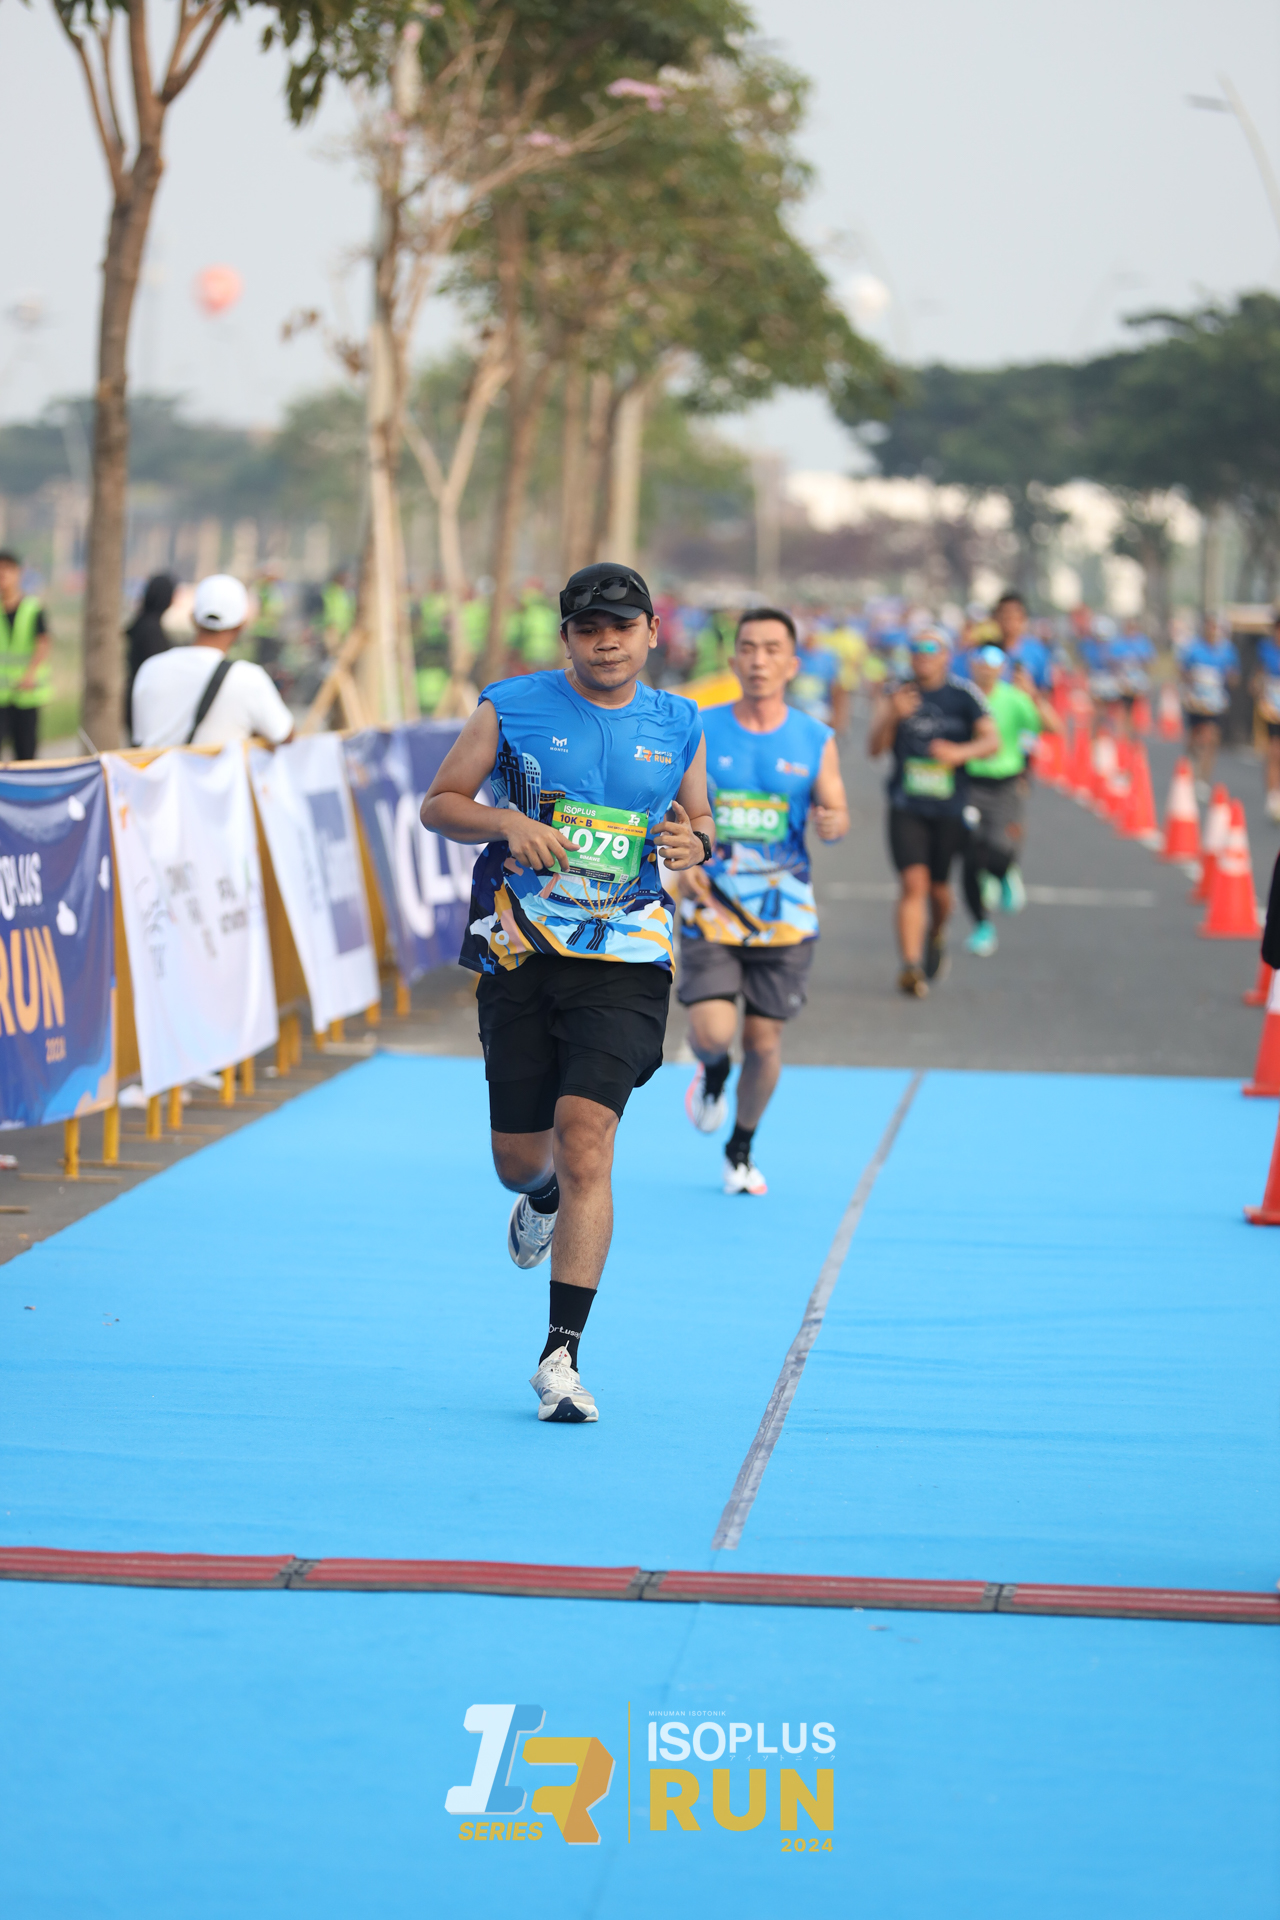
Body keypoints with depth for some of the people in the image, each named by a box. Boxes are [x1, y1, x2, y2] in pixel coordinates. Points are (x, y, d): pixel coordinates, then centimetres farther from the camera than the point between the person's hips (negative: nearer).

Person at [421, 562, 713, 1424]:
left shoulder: (679, 727, 6)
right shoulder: (512, 707, 1)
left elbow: (701, 820, 18)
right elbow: (439, 803, 5)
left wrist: (695, 844, -6)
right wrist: (508, 823, -15)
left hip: (625, 960, -1)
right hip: (519, 954, 1)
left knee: (585, 1143, -16)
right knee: (519, 1158, 7)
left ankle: (563, 1355, -14)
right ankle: (544, 1200, 49)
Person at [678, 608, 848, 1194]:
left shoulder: (815, 740, 0)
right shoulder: (699, 732, -1)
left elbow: (836, 813, 0)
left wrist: (833, 823, -24)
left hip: (783, 917, 1)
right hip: (710, 910, -1)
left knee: (764, 1042, 5)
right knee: (712, 1032, -16)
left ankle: (741, 1151, 29)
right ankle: (713, 1073, 23)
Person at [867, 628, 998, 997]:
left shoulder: (964, 696, 1)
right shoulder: (895, 696, 4)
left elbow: (992, 741, -7)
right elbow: (874, 749, -3)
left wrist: (960, 752, -26)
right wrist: (892, 716, -21)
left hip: (949, 809, 1)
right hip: (906, 808, -1)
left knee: (938, 887, 10)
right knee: (914, 882, -15)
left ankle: (936, 938, 42)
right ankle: (911, 966, -20)